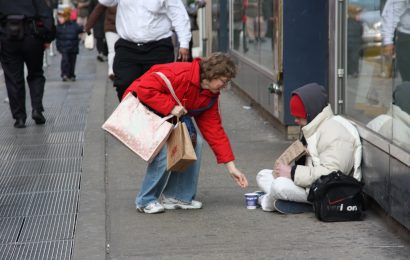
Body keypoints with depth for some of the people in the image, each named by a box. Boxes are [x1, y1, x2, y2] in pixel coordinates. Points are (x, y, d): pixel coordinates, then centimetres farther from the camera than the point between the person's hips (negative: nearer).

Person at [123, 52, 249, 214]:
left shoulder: (210, 96, -3)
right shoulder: (180, 73, -30)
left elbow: (214, 129, -3)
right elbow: (144, 89, -33)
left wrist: (231, 167, -7)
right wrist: (171, 107, -34)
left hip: (170, 116, 9)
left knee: (195, 141, -8)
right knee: (165, 147, -28)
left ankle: (179, 196, 2)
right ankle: (146, 201, -11)